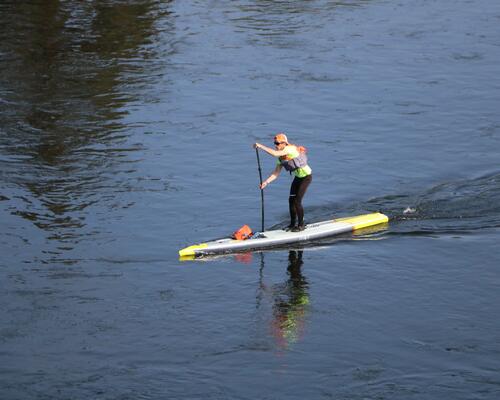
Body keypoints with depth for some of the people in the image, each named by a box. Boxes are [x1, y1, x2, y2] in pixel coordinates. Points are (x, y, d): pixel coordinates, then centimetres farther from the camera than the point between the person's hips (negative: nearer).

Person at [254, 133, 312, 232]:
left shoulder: (291, 149, -26)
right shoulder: (281, 157, -1)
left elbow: (275, 153, -40)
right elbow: (276, 173, -3)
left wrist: (261, 146, -39)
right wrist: (266, 182, -15)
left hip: (306, 176, -8)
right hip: (298, 177, 8)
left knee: (297, 201, -8)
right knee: (291, 200, 5)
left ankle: (301, 225, 6)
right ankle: (293, 224, 19)